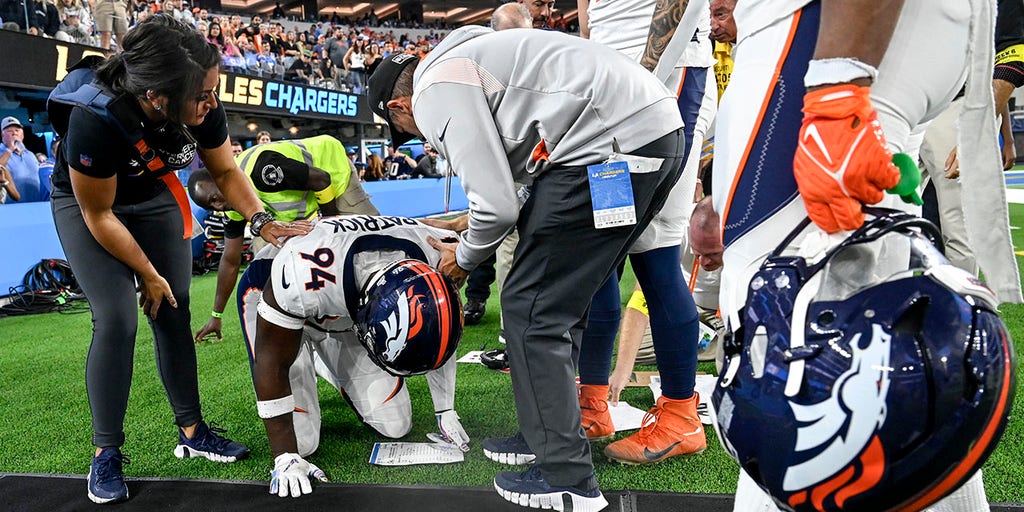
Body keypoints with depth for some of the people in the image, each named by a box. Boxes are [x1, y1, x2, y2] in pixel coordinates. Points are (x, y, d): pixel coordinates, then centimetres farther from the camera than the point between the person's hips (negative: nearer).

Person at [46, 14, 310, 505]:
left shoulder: (203, 109, -27)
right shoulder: (95, 118, -38)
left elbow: (226, 171, -6)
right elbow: (99, 214, -24)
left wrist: (262, 221, -20)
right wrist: (149, 276, -14)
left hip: (154, 195, 4)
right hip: (86, 201, -4)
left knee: (173, 315, 1)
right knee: (117, 319, -14)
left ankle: (192, 431, 14)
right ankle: (106, 452, 2)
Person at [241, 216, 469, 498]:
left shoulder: (437, 259, -30)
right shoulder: (305, 274, -45)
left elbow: (435, 336, -8)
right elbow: (272, 361, -28)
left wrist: (446, 413, -1)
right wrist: (285, 458, -25)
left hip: (346, 314, 4)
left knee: (395, 425, -2)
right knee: (300, 441, -14)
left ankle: (326, 366, 24)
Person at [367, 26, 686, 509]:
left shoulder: (436, 92, -4)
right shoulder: (461, 59, 26)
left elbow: (497, 205, -9)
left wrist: (463, 258, 11)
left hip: (612, 145, -10)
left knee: (530, 308, -1)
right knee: (560, 300, 19)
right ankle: (549, 434, 31)